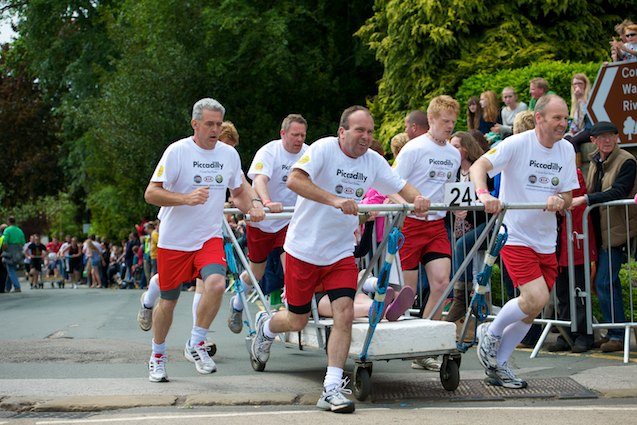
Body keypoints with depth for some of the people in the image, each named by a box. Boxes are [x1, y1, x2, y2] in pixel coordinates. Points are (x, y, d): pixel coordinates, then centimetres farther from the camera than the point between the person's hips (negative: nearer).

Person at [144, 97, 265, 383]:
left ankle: (196, 344, -5)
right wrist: (187, 199, -28)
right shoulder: (178, 151, -10)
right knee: (168, 300, 7)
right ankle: (157, 356, 31)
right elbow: (151, 193, -14)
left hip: (210, 237, 3)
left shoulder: (229, 153, 5)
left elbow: (239, 190, 22)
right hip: (174, 239, -2)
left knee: (216, 284, -25)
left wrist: (253, 206, 1)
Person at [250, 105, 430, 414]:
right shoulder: (324, 148, -16)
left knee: (344, 314, -12)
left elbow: (400, 186, 9)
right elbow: (294, 180, -31)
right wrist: (335, 200, -41)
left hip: (341, 253, 4)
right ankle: (265, 326, 44)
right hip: (304, 249, -4)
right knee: (297, 321, 8)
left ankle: (332, 389, -7)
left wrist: (417, 199, -15)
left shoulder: (374, 161, 2)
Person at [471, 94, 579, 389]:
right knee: (536, 298, -19)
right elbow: (478, 167, -19)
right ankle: (491, 333, 9)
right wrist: (483, 194, -39)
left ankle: (498, 366, 25)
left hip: (546, 241, 7)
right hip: (515, 235, -6)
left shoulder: (566, 149, 5)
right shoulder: (517, 144, -12)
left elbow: (568, 196, 9)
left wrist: (560, 201, -15)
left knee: (532, 309, 9)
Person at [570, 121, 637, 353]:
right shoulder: (595, 161, 13)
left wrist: (584, 199, -28)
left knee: (605, 282, -11)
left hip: (617, 229, -8)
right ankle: (613, 333, 19)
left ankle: (617, 335, -3)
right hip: (600, 230, 8)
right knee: (607, 282, 11)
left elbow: (618, 192, -23)